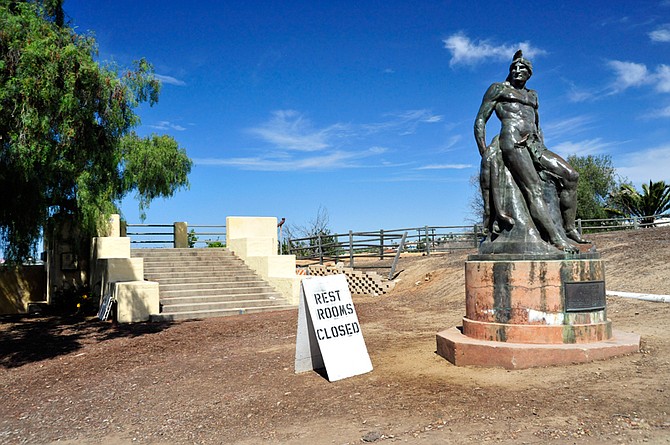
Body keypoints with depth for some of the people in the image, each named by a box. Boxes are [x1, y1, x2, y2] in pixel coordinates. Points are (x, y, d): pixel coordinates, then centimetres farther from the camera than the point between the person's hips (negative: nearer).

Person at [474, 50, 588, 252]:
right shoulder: (498, 89, 12)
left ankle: (569, 228, -4)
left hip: (533, 145, 7)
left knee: (570, 175, -8)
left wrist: (543, 150, 19)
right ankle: (556, 238, -32)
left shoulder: (532, 95, 29)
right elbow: (480, 121, 5)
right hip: (511, 142, -7)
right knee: (533, 189, -24)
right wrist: (484, 153, -6)